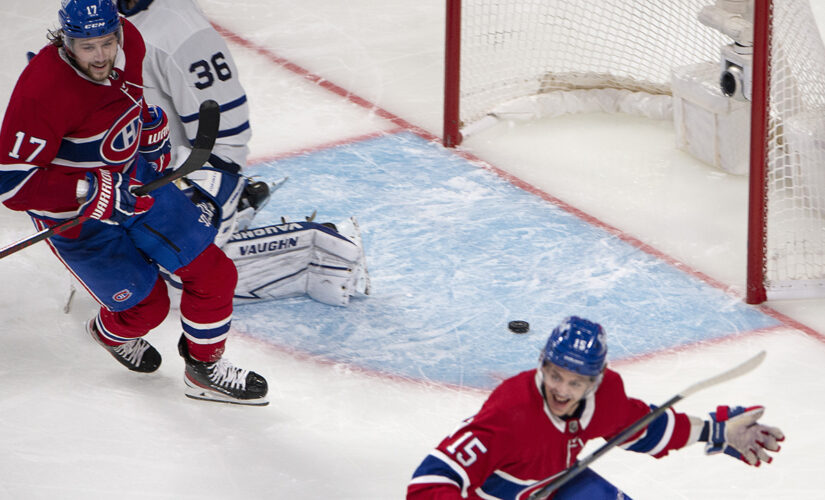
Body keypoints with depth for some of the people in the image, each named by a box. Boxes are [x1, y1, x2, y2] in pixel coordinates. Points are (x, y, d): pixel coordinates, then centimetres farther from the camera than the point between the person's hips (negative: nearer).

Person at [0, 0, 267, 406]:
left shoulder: (129, 41, -14)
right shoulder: (41, 92, -35)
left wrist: (153, 140, 13)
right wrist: (91, 192, -35)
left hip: (132, 178, 6)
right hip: (76, 215, -6)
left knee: (212, 271, 4)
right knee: (146, 305, 3)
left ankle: (205, 368, 27)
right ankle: (111, 333, 41)